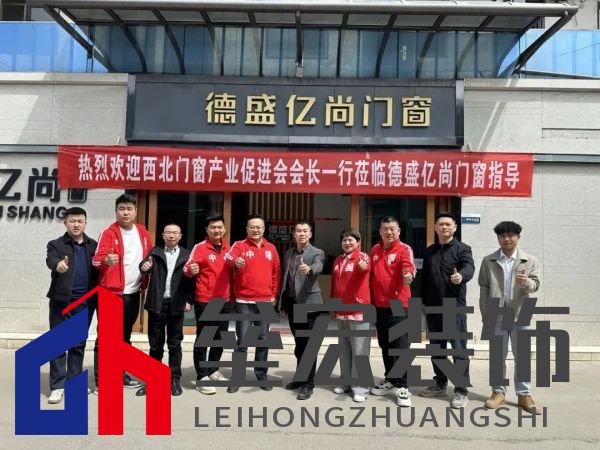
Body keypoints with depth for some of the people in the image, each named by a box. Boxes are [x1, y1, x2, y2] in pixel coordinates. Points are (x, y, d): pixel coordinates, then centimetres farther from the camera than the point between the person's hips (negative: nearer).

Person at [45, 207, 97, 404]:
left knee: (79, 344, 11)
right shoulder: (56, 244, 1)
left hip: (86, 301, 2)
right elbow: (51, 260, -20)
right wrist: (58, 265, -41)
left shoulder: (94, 245, 9)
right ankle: (57, 386, 9)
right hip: (62, 300, -2)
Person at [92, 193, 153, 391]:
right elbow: (96, 259, -17)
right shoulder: (109, 233, -8)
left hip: (134, 292, 6)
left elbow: (150, 256, 22)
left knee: (125, 335, 16)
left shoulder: (143, 233, 7)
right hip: (112, 292, -5)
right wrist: (106, 260, -37)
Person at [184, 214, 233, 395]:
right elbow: (187, 269, -13)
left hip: (224, 301, 6)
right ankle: (202, 378, 7)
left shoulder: (228, 248, 9)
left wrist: (231, 294, 11)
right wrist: (191, 270, -36)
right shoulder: (200, 248, -7)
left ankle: (213, 371, 31)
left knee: (220, 339, 15)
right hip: (205, 301, -6)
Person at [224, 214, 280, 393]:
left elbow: (276, 273, 13)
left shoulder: (271, 248, 9)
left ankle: (262, 376, 22)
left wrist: (274, 294, 7)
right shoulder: (240, 245, -1)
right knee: (242, 341, 0)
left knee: (263, 340, 10)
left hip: (265, 301, 3)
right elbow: (229, 258, -23)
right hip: (244, 302, -3)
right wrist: (236, 261, -45)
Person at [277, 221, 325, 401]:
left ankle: (308, 383, 6)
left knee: (309, 345, -2)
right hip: (292, 303, 6)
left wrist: (309, 269, -49)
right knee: (299, 344, 16)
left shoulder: (317, 253, -5)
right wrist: (282, 302, 13)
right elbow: (284, 278, 16)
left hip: (308, 304, -6)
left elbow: (318, 267, -27)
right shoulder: (288, 253, 13)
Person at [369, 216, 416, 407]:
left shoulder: (404, 249, -8)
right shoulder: (375, 250, 11)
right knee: (385, 346, 16)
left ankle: (402, 387, 6)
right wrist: (370, 299, 8)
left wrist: (409, 275, -47)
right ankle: (390, 381, 30)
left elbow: (409, 267, -27)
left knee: (401, 346, -3)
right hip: (379, 305, 6)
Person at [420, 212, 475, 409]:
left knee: (458, 348, -4)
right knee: (436, 348, 13)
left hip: (454, 306, -5)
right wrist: (423, 301, 11)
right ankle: (441, 384, 26)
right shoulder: (429, 251, 14)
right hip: (433, 307, 6)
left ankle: (461, 390, 4)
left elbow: (469, 266, -22)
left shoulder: (462, 248, -2)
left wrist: (461, 275, -44)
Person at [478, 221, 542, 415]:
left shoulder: (530, 261, 4)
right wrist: (485, 314, 1)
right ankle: (498, 392, 17)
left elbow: (535, 285, -3)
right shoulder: (488, 261, 4)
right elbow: (484, 288, 4)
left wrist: (527, 282, -27)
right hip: (496, 315, 0)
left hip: (520, 314, 0)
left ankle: (524, 394, 15)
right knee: (497, 356, 8)